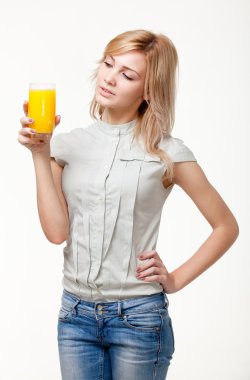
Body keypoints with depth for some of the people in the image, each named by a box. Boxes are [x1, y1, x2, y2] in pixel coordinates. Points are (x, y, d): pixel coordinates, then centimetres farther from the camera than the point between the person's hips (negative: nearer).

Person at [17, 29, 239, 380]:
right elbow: (56, 231, -7)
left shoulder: (167, 152, -6)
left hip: (138, 319, -3)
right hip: (76, 314, 3)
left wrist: (176, 280, -4)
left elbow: (226, 226, 1)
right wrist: (40, 153, -9)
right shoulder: (68, 145, 3)